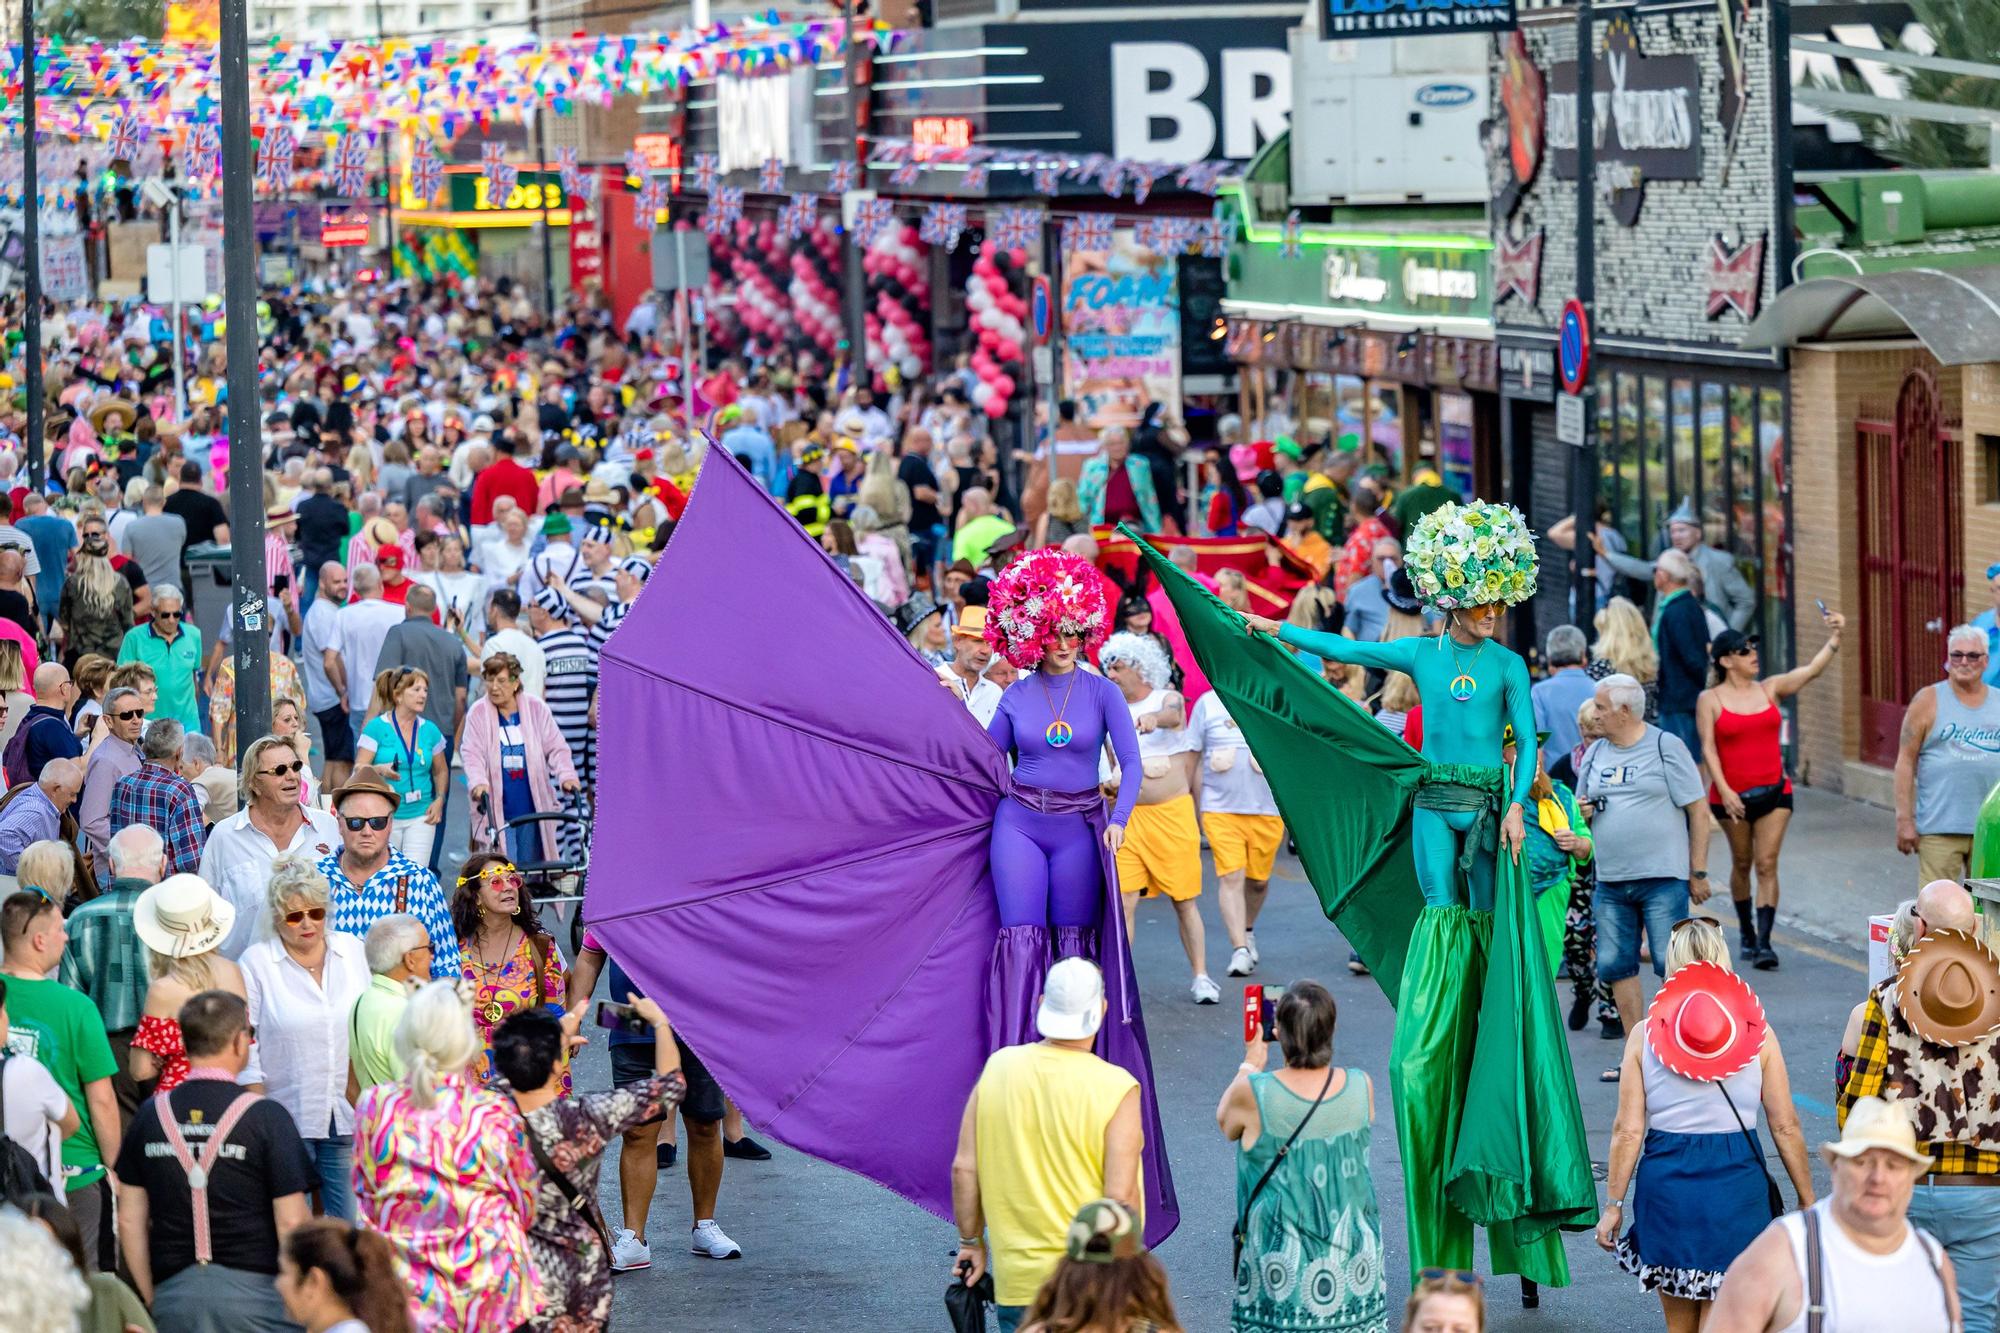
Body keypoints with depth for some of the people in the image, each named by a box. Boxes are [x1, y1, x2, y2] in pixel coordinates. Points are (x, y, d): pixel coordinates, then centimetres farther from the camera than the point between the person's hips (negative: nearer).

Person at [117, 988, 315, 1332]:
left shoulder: (150, 1116, 6)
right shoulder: (265, 1116, -6)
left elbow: (130, 1222, 8)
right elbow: (292, 1222, -8)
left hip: (173, 1293, 4)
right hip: (252, 1288, -4)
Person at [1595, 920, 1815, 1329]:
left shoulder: (1645, 1035, -3)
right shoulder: (1758, 1034, -3)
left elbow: (1628, 1132, -4)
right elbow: (1786, 1128, 0)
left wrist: (1614, 1204, 5)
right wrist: (1807, 1202, 10)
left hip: (1666, 1184, 1)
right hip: (1737, 1186, -1)